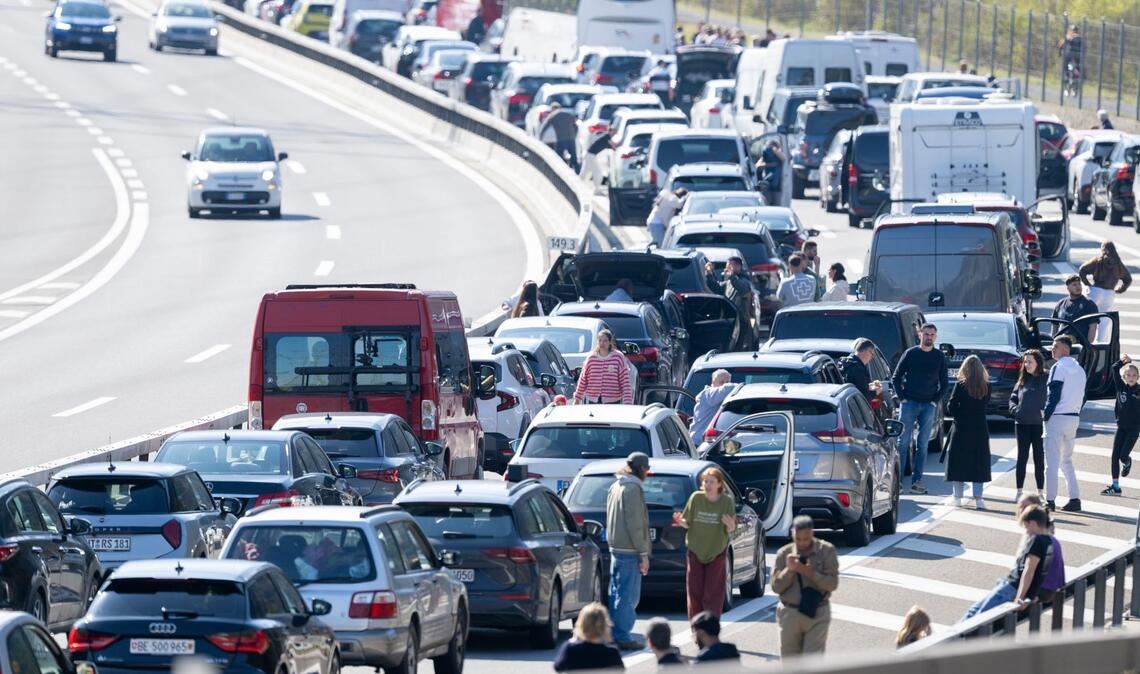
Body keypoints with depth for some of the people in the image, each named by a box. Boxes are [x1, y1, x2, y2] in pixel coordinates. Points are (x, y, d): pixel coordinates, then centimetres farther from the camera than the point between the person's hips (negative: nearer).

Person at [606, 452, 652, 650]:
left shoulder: (616, 487, 14)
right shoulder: (632, 489, -14)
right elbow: (634, 525, -18)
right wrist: (643, 554, -15)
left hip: (615, 548, 9)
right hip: (629, 551, -9)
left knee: (616, 592, 15)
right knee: (628, 595, -5)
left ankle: (613, 633, 19)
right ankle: (622, 636, -5)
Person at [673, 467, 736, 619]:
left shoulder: (727, 501, -10)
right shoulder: (696, 498, -7)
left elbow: (731, 531, -6)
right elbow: (688, 523, 1)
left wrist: (730, 526, -28)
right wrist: (681, 522, -21)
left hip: (716, 552, -2)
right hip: (695, 551, 2)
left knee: (713, 594, -2)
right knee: (694, 591, 5)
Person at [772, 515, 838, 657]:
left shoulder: (826, 551, -3)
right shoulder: (784, 554, 0)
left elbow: (832, 583, -8)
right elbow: (776, 586, -1)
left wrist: (810, 573, -21)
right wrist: (788, 570, -18)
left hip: (817, 614, -2)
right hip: (790, 613, 2)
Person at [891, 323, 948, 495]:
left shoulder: (939, 357, 6)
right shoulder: (910, 354, 2)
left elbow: (944, 383, 12)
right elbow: (895, 378, 6)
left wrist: (936, 400, 1)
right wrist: (902, 397, -3)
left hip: (928, 405, 1)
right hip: (909, 403, -1)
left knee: (923, 445, 1)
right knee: (903, 442, -4)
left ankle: (917, 481, 4)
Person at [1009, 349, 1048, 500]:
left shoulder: (1046, 379, -4)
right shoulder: (1022, 380, 9)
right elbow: (1013, 398, 16)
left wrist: (1046, 413, -18)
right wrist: (1014, 409, -2)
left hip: (1039, 424, -4)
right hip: (1022, 424, 4)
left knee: (1039, 459, 4)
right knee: (1022, 457, 7)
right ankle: (1019, 492, 12)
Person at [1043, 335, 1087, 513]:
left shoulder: (1058, 368, -11)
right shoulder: (1079, 370, 13)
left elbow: (1054, 395, -15)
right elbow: (1083, 396, 15)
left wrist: (1046, 415, -8)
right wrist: (1076, 411, 17)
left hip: (1057, 418, -8)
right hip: (1074, 418, 8)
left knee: (1052, 462, -4)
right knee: (1066, 460, 16)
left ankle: (1050, 500, -7)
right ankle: (1075, 499, 9)